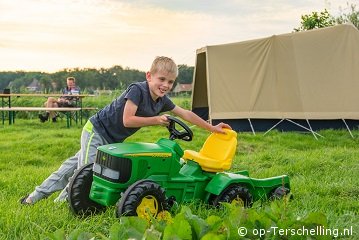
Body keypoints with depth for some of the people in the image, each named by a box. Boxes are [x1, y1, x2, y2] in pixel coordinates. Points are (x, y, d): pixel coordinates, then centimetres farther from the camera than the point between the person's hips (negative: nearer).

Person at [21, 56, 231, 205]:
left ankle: (38, 195, 24)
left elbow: (186, 114, 4)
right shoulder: (137, 90, -26)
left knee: (76, 164, 13)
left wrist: (212, 128, 4)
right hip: (96, 131, -8)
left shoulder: (162, 101, -3)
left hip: (111, 141, 8)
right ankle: (63, 200, 12)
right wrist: (156, 120, -26)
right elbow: (127, 120, -31)